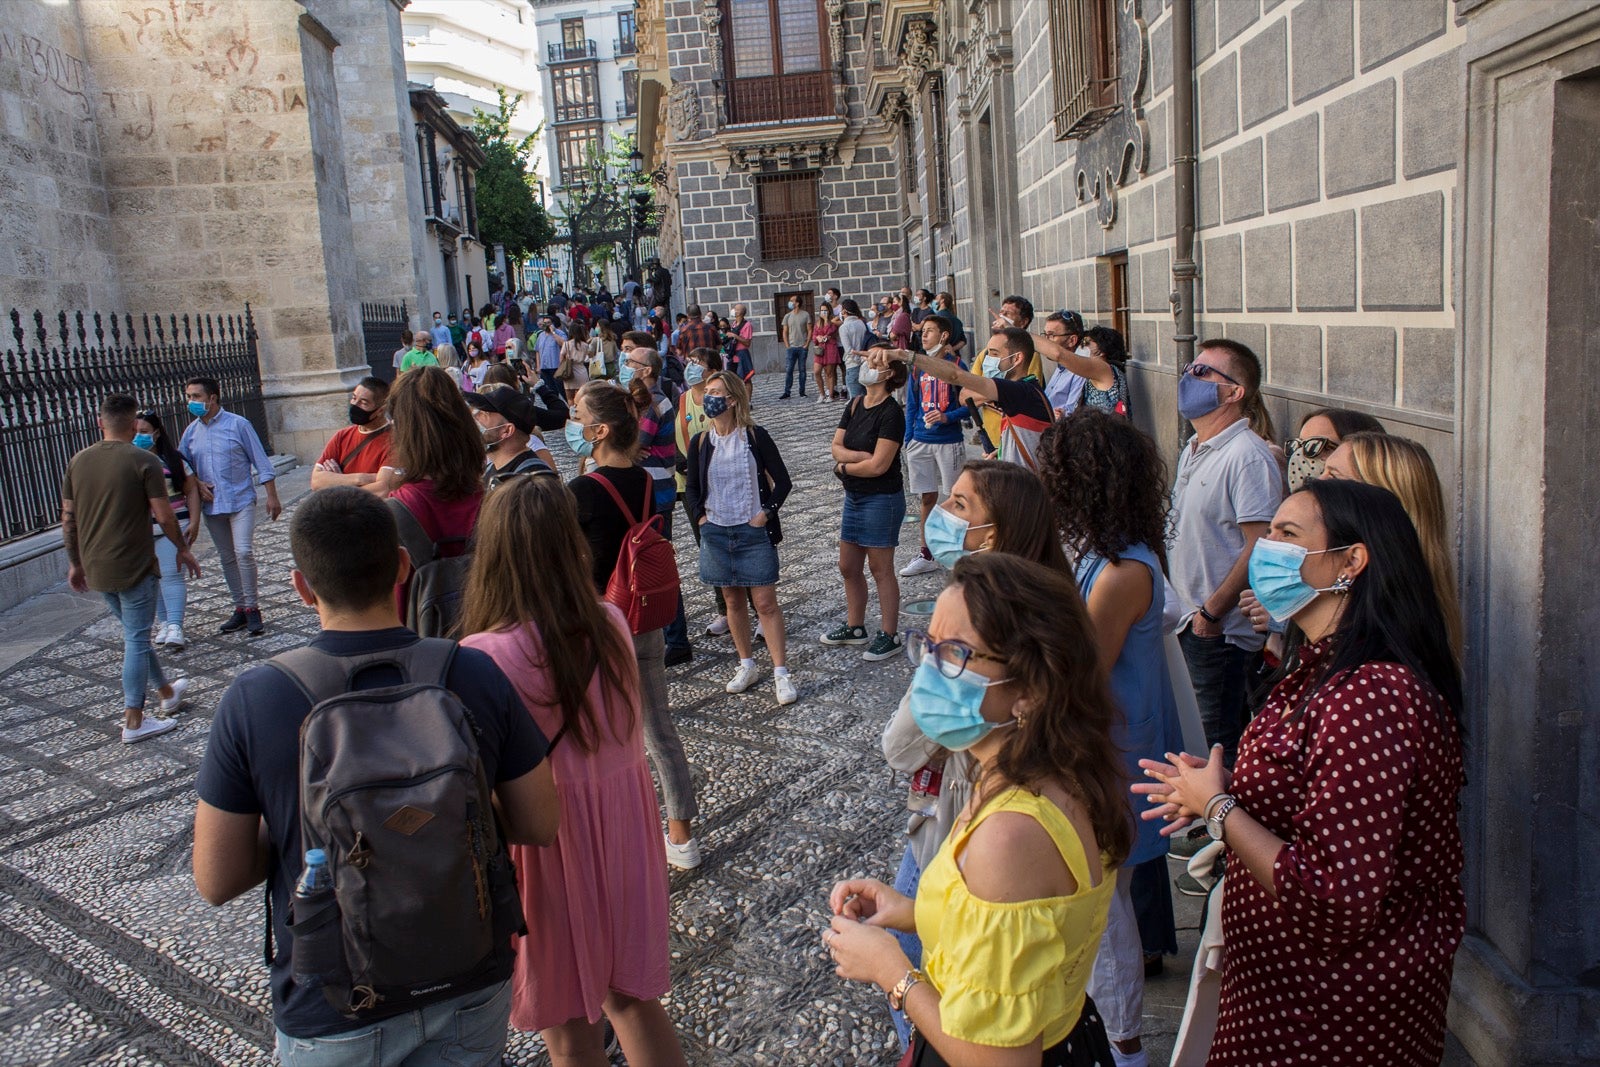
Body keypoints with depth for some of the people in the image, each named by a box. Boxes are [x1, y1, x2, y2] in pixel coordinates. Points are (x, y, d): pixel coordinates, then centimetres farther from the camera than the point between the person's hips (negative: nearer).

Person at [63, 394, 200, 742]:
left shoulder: (78, 462, 4)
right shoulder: (144, 461, -13)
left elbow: (68, 519, 8)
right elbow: (164, 516, -12)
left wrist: (75, 563, 18)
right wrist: (183, 549, 4)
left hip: (96, 570, 6)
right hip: (135, 568, -6)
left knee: (134, 633, 20)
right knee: (136, 639, 1)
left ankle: (166, 691, 37)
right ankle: (134, 721, 4)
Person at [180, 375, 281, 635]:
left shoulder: (238, 424, -7)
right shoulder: (191, 431, 7)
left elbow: (261, 462, -5)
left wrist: (272, 496, -8)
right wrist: (197, 484, -4)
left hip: (241, 501, -5)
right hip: (212, 505, 5)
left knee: (244, 553, -15)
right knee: (227, 559, 10)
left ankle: (252, 609, -5)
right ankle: (240, 608, 19)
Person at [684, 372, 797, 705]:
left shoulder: (756, 436, -7)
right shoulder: (700, 442, 2)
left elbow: (783, 482, -3)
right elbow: (691, 490, 12)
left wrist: (765, 514, -10)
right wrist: (700, 518, -2)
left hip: (754, 531, -4)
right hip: (716, 533, 4)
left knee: (765, 602, -4)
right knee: (733, 600, 12)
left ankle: (781, 673, 1)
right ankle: (747, 666, 25)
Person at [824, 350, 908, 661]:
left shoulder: (891, 412, -18)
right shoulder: (854, 406, 6)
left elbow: (878, 465, -22)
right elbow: (836, 446, 1)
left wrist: (844, 466, -8)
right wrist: (860, 455, -18)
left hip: (882, 498, -8)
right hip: (854, 496, 8)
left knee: (880, 569, 2)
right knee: (848, 567, 15)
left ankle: (890, 636, 14)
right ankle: (855, 627, 31)